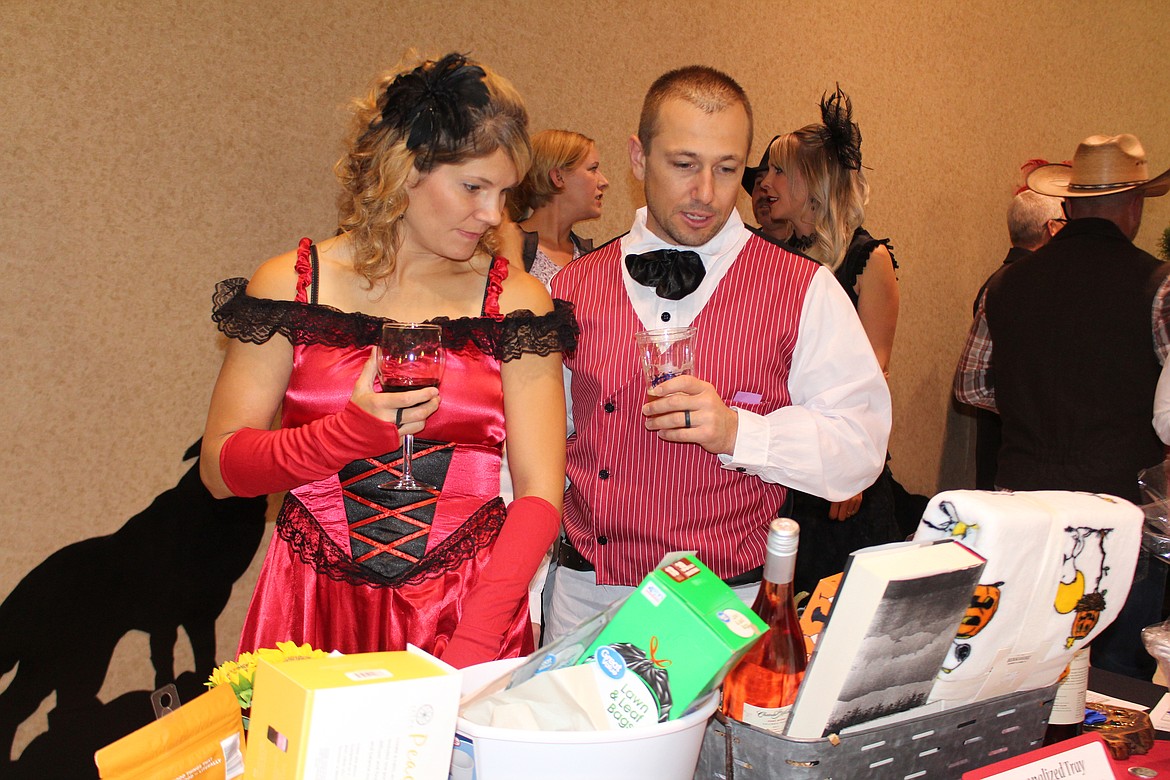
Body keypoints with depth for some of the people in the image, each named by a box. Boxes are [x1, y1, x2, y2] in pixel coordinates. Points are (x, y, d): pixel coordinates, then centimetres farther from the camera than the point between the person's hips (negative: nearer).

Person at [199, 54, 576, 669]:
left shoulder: (515, 300, 0)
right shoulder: (292, 285, 1)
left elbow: (540, 494, -6)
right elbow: (221, 468, 0)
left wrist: (470, 651, -17)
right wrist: (351, 433, -17)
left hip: (468, 608, 0)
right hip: (314, 614, 0)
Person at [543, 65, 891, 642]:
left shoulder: (804, 291, -3)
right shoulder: (572, 287, 5)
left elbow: (861, 447, -8)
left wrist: (737, 432, -22)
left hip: (726, 607, -2)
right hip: (582, 595, 3)